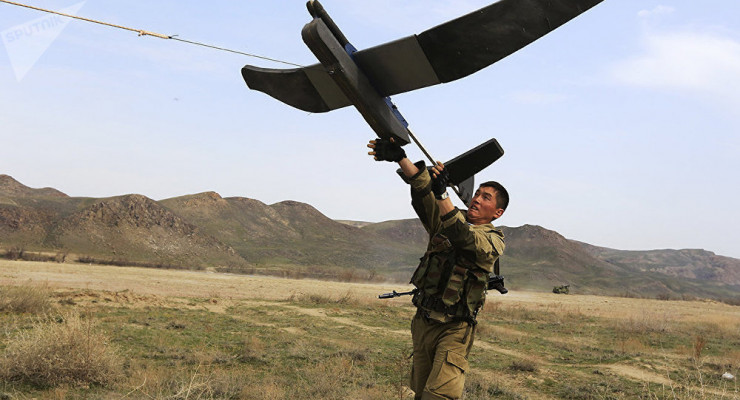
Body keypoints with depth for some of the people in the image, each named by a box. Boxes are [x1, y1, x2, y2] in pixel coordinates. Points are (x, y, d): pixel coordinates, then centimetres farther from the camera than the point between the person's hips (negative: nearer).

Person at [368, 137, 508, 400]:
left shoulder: (493, 240, -5)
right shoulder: (449, 220, 9)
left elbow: (464, 238, -26)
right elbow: (423, 194, -5)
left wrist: (443, 194, -36)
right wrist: (400, 158, -21)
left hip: (454, 330, -5)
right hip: (423, 322, 5)